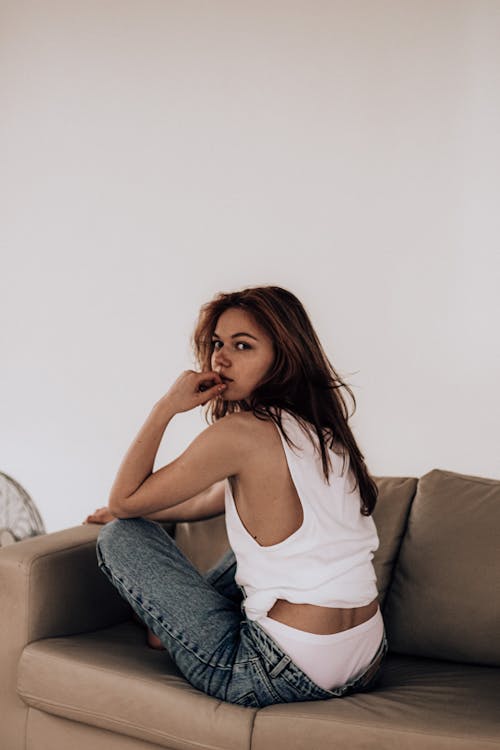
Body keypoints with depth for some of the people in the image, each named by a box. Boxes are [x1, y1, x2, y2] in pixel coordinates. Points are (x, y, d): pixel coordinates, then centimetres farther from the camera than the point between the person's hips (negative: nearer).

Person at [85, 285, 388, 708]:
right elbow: (209, 502, 22)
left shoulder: (242, 432, -17)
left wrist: (167, 406, -4)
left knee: (119, 537, 2)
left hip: (285, 675, -8)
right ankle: (177, 619, 41)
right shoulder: (323, 429, 8)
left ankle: (168, 629, 28)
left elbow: (123, 499, -5)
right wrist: (129, 511, 29)